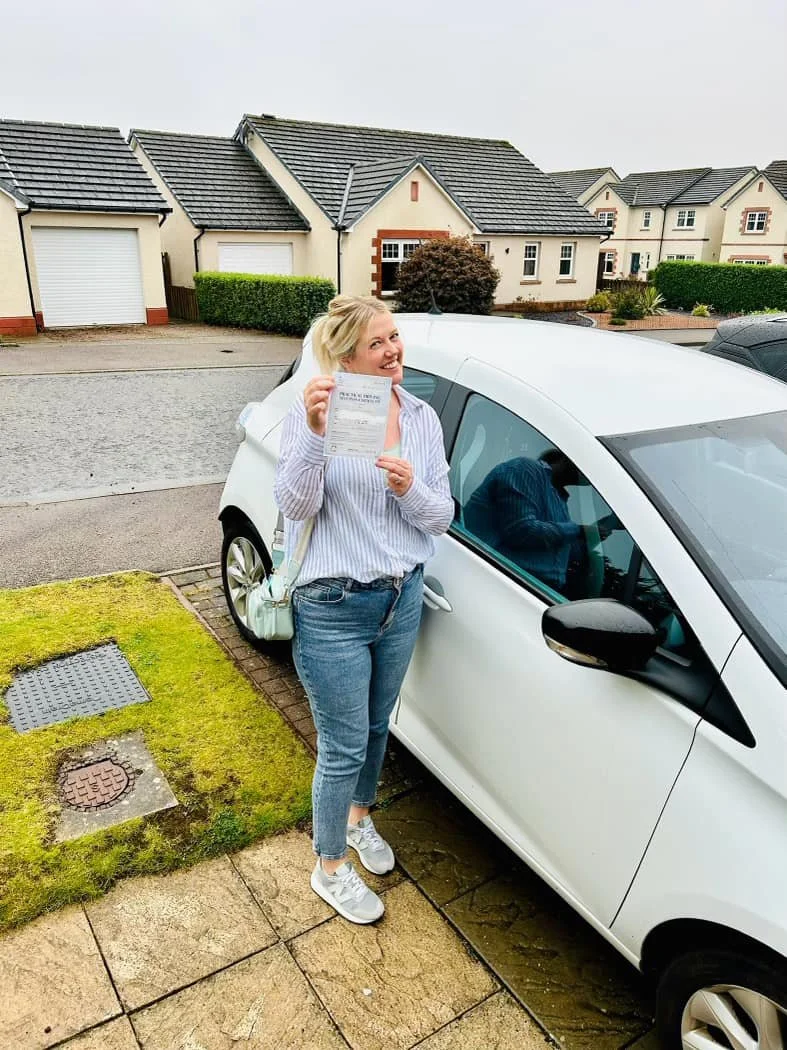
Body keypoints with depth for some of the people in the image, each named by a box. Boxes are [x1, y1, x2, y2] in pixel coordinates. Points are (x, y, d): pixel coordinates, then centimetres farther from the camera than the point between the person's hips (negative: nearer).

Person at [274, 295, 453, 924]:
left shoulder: (422, 417, 0)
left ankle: (359, 818, 53)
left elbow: (442, 518, 0)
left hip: (403, 598, 5)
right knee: (344, 746, 8)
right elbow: (296, 507, -22)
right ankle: (331, 869, 33)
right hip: (333, 611, -5)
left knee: (377, 726, 24)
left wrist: (410, 488, -21)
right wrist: (313, 433, -36)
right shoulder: (314, 413, -14)